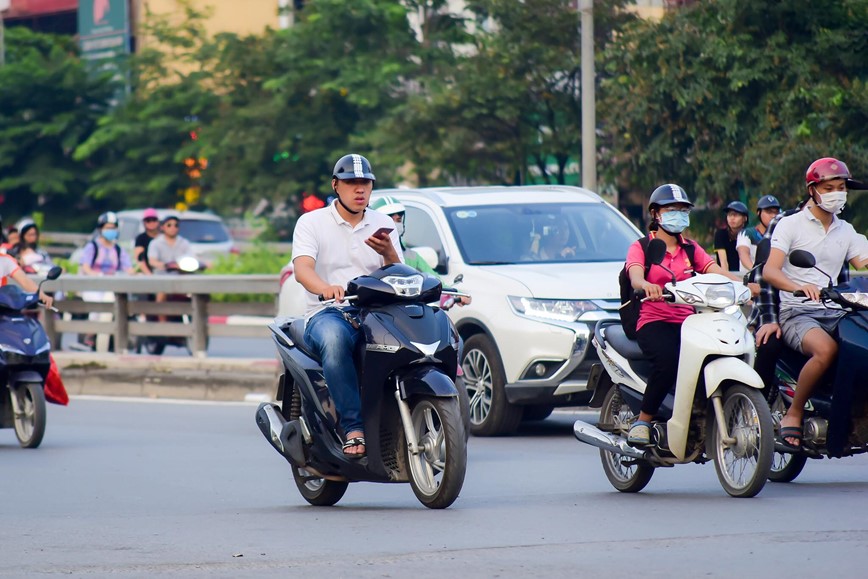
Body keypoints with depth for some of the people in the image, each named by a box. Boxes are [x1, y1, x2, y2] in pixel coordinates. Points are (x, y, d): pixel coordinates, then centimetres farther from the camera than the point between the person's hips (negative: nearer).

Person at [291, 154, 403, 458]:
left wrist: (388, 253, -16)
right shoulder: (312, 222, 7)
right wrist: (325, 288, -36)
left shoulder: (383, 225, 17)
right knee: (334, 339, -42)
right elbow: (302, 268, -12)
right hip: (328, 314, -3)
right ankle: (354, 428, -40)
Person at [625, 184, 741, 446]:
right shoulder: (641, 248, 7)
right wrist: (647, 285, -40)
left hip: (687, 323, 4)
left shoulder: (691, 249, 20)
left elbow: (717, 272, 3)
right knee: (669, 358, -36)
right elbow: (635, 277, -14)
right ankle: (642, 422, -24)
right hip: (653, 323, -4)